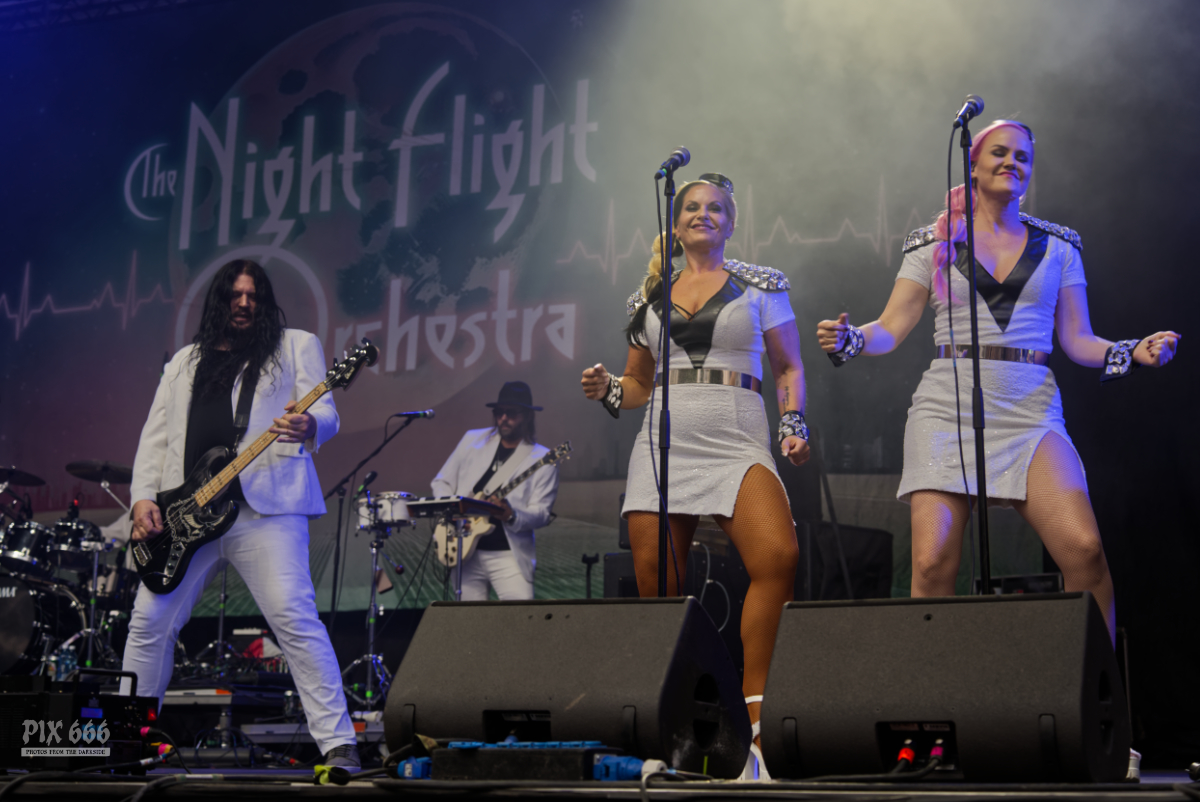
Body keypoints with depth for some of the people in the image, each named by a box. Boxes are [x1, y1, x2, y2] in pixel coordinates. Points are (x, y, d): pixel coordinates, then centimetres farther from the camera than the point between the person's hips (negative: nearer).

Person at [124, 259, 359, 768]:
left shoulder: (296, 346, 13)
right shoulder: (184, 362, 24)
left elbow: (324, 412, -1)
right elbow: (155, 436, 20)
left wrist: (309, 426, -26)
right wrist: (142, 497, 4)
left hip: (265, 505, -5)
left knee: (295, 618, -16)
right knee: (149, 622, 6)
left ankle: (338, 745, -15)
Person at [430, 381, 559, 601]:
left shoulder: (541, 459, -1)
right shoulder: (472, 439, 10)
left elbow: (542, 513, -6)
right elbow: (442, 482, 16)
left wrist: (511, 516, -24)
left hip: (508, 555, -3)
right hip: (465, 551, 3)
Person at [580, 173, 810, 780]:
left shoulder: (760, 285, 12)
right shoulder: (650, 296, 18)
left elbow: (789, 368, 13)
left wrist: (793, 423, -3)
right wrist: (609, 390, 3)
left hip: (737, 443, -2)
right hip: (663, 444, 3)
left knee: (779, 556, -27)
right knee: (656, 586, -3)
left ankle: (751, 715, -20)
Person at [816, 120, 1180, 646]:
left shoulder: (1058, 246, 16)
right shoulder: (934, 243, 12)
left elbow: (1077, 340, 15)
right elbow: (890, 330, 8)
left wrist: (1131, 352, -3)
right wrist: (849, 340, -12)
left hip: (1031, 411, 1)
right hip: (947, 409, -1)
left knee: (1085, 549, -18)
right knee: (933, 563, -15)